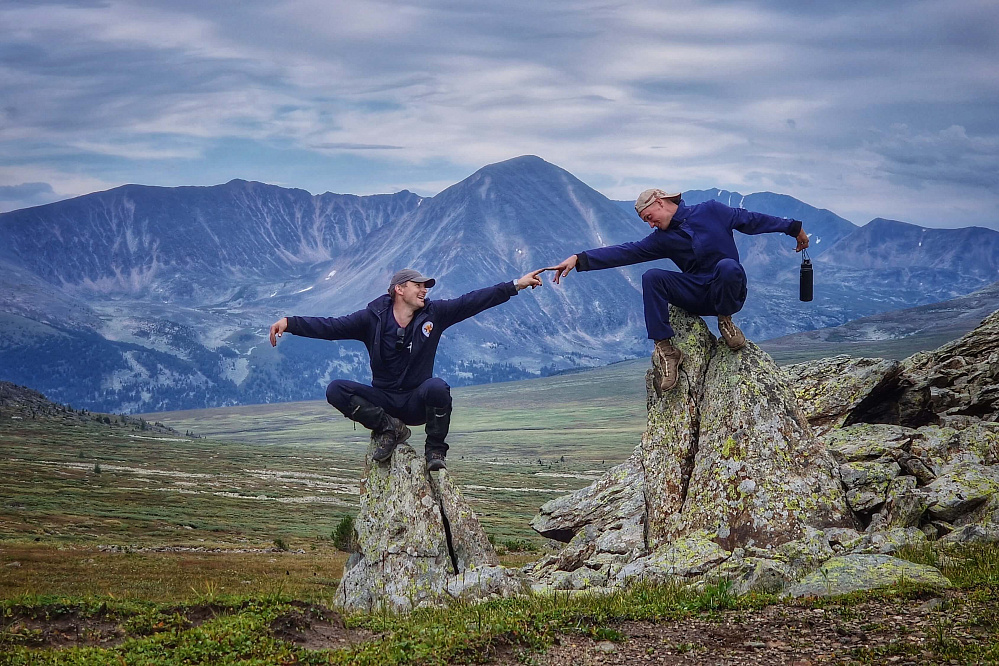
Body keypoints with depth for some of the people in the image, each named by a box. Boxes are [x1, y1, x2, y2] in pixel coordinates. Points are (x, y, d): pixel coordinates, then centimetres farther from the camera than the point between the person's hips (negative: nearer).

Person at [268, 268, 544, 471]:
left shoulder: (434, 314, 0)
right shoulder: (373, 318, -4)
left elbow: (474, 301, -1)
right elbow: (331, 327, -10)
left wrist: (516, 285, -6)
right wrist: (290, 323, -24)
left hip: (418, 402, 0)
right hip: (383, 400, 0)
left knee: (438, 387, -35)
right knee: (336, 390, -22)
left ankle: (435, 450, -11)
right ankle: (389, 427, -8)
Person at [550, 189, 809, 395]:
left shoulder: (711, 211, 1)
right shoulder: (662, 239, 8)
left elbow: (751, 220, 7)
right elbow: (625, 253, 1)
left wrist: (793, 228, 11)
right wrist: (580, 259, -8)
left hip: (729, 292, -3)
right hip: (698, 297, 3)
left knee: (727, 266, -38)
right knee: (652, 278, -21)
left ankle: (725, 320, -9)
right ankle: (665, 350, -23)